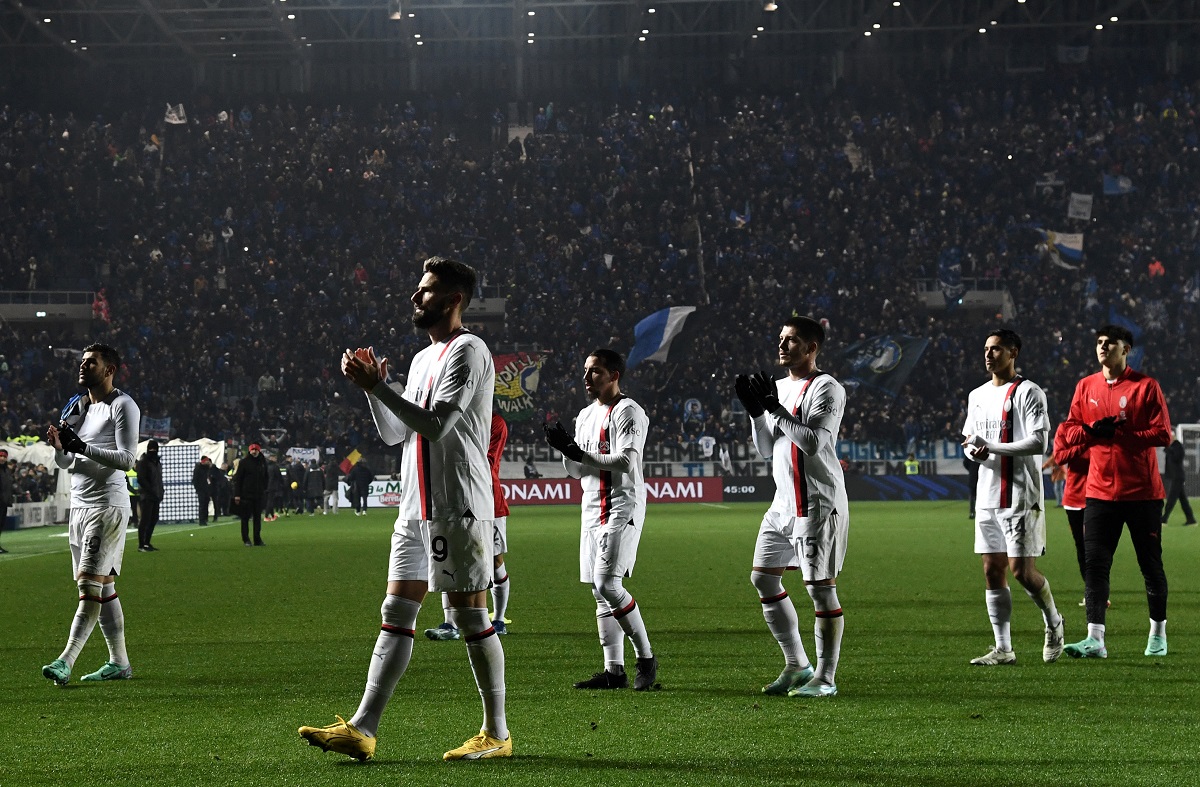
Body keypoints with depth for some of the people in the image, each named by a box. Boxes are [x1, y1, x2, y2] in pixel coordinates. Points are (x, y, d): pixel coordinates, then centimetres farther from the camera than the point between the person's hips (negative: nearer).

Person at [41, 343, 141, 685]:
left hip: (108, 505, -8)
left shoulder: (123, 406, -7)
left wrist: (82, 448, -26)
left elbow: (126, 458, -17)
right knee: (103, 587, 9)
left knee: (90, 583, -13)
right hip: (80, 503, 8)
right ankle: (119, 662, 13)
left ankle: (66, 661, -19)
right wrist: (59, 446, -4)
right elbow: (64, 463, 19)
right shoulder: (77, 407, 17)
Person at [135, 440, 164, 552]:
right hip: (147, 496, -8)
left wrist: (161, 491, 7)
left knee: (154, 519, 10)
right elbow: (141, 480, -15)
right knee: (145, 520, -8)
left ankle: (147, 543, 19)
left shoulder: (157, 462, 17)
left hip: (155, 496, 8)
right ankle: (141, 545, -6)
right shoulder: (143, 462, -8)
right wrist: (152, 491, -18)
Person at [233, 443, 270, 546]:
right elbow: (238, 479, -4)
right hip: (246, 494, -4)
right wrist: (237, 494, -9)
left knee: (258, 518, 6)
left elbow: (266, 477, 19)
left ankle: (257, 539, 10)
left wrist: (264, 489, 5)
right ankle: (246, 539, 6)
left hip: (259, 495, 4)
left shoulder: (262, 462, 9)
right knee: (245, 517, 1)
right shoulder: (244, 462, -3)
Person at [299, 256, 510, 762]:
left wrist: (377, 385, -16)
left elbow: (436, 425, -18)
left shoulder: (467, 351, -9)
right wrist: (372, 386, 6)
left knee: (470, 615, -4)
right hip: (417, 506, 9)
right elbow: (393, 432, 21)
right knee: (396, 614, 3)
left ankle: (496, 734, 5)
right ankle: (362, 729, -1)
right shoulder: (423, 358, 20)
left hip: (459, 506, -9)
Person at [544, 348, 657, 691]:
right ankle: (613, 670, 9)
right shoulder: (585, 415, 19)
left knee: (607, 583, -17)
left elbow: (626, 461, -20)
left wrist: (579, 453, -21)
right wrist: (565, 450, -1)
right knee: (600, 591, 6)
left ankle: (646, 658, -6)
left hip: (622, 508, -9)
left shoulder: (628, 412, -8)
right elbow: (576, 471, 19)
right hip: (592, 510, 9)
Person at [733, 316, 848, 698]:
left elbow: (813, 443, -22)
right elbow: (766, 450, 16)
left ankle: (825, 678, 0)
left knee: (820, 587, -6)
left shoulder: (827, 390, -10)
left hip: (818, 504, -9)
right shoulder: (780, 387, 15)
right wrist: (755, 411, 1)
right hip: (784, 502, 9)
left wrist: (774, 407, -20)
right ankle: (797, 666, 20)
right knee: (763, 578, 10)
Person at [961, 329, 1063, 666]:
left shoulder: (1028, 392, -7)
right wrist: (973, 451, -2)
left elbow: (1039, 442, -17)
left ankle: (1053, 623, 18)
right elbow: (969, 441, 23)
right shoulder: (977, 396, 16)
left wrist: (991, 447, -20)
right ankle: (1003, 649, 8)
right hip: (987, 497, 7)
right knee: (992, 571, 4)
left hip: (1020, 497, -7)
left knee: (1021, 570, -8)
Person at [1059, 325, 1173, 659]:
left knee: (1151, 564, 7)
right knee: (1094, 563, -7)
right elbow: (1069, 431, 10)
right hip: (1100, 490, 3)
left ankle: (1158, 634, 22)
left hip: (1142, 491, -3)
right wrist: (1092, 430, -12)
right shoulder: (1086, 387, 9)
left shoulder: (1146, 386, -5)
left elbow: (1163, 434, -10)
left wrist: (1118, 433, -17)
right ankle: (1095, 639, -10)